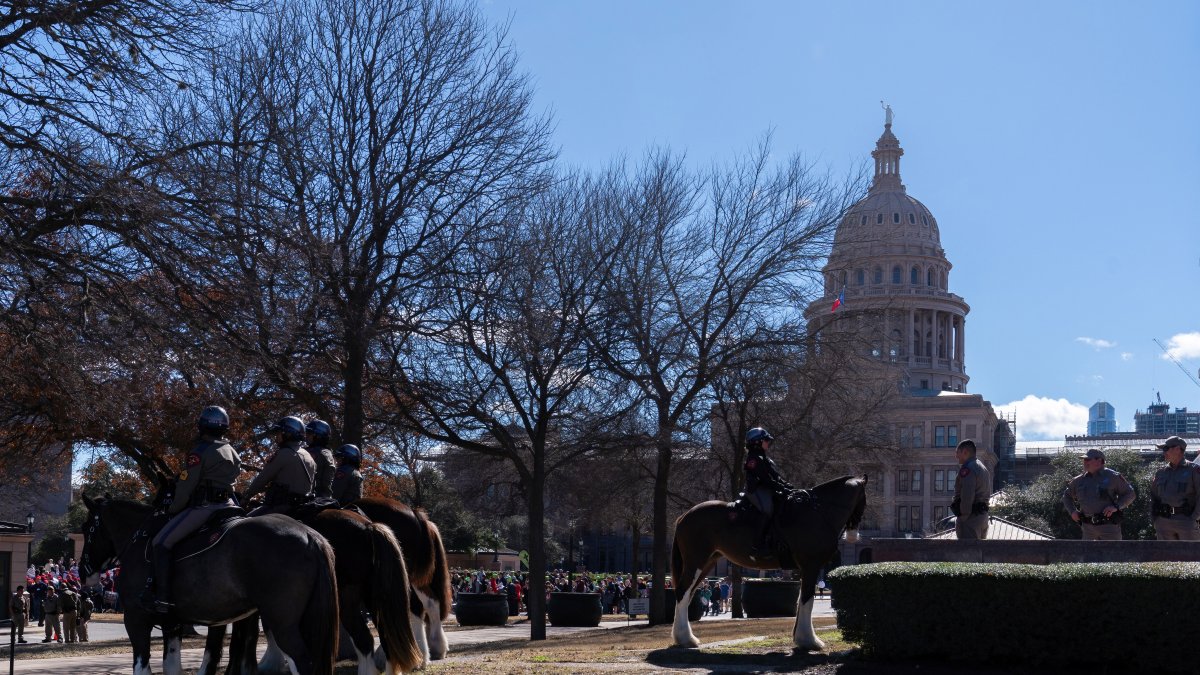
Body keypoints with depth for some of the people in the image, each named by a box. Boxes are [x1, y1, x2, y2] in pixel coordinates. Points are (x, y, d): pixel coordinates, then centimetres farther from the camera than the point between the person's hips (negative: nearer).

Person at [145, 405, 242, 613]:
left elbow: (185, 488, -10)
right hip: (226, 507, 8)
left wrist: (172, 510, 4)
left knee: (161, 542, -7)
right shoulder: (232, 453, 15)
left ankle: (161, 598, -14)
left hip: (202, 508, -8)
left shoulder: (199, 453, -10)